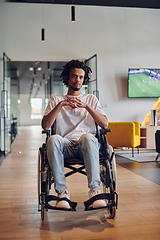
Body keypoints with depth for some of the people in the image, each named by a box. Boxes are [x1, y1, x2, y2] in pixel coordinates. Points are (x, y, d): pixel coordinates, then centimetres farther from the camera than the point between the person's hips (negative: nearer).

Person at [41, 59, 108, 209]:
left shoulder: (91, 99, 22)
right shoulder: (56, 100, 20)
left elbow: (104, 124, 8)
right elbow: (45, 125, 4)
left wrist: (86, 106, -4)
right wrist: (61, 104, -7)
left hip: (86, 146, 0)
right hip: (65, 145, 0)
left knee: (88, 137, -37)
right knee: (53, 139, -35)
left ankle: (94, 190, -34)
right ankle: (62, 191, -30)